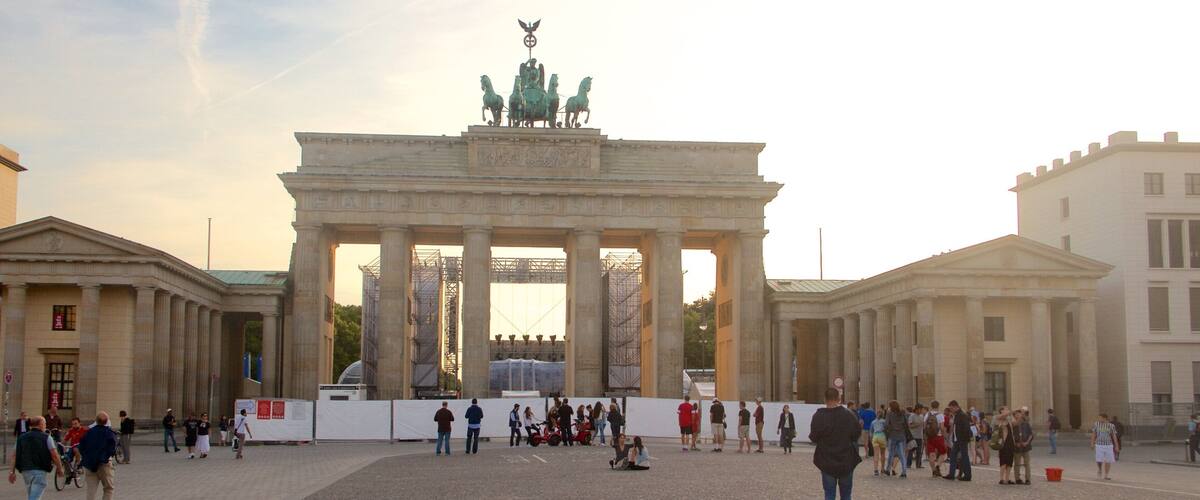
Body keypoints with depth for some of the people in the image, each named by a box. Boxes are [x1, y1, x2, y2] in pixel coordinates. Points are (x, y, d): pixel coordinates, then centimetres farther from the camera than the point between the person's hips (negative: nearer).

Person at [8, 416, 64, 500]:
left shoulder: (21, 437, 13)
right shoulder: (46, 438, -1)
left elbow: (14, 455, 7)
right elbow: (54, 455, -7)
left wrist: (12, 471, 7)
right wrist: (59, 468, 4)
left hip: (25, 470, 5)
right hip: (39, 470, -5)